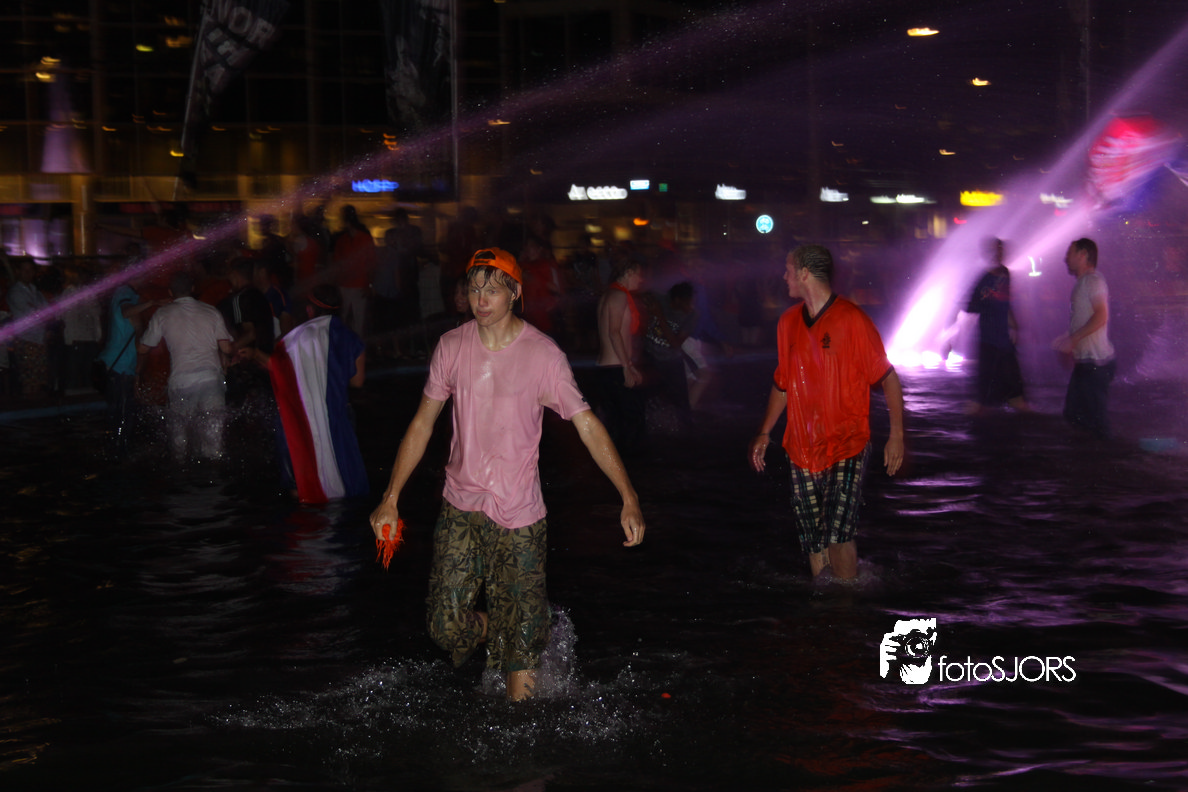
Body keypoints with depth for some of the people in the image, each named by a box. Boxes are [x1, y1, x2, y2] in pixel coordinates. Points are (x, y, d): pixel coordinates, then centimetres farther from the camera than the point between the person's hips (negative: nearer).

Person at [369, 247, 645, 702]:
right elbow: (422, 425, 10)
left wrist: (629, 500, -15)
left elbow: (587, 426, -8)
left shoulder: (543, 354, -9)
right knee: (447, 629, 4)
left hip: (518, 514, -3)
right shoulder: (451, 347, 1)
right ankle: (486, 629, 37)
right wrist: (391, 499, 8)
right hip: (460, 509, 3)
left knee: (521, 642, -2)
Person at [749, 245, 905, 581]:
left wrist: (896, 434, -13)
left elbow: (888, 379, -6)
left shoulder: (851, 319, -8)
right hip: (803, 449, 6)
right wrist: (765, 432, 16)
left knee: (837, 534, -17)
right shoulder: (788, 322, 11)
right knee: (812, 542, 5)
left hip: (846, 447, -6)